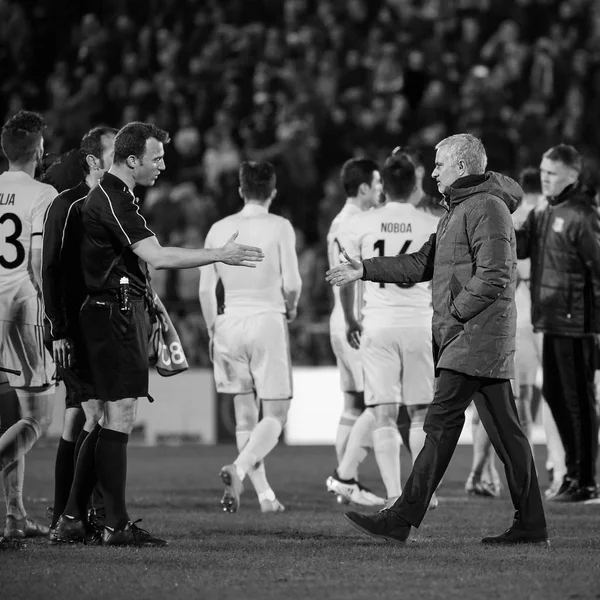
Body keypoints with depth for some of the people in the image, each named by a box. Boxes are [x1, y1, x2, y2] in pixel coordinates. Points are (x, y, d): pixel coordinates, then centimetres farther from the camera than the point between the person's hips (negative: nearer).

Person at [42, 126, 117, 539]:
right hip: (74, 332, -8)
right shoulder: (68, 205, -10)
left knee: (76, 421, 9)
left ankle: (62, 519, 11)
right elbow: (51, 271, -14)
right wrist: (59, 331, -19)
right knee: (100, 415, -16)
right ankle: (75, 512, -14)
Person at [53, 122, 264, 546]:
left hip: (124, 312, 11)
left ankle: (73, 520, 14)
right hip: (115, 315, -11)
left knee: (109, 420, 12)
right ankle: (117, 526, -5)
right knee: (120, 418, -8)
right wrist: (220, 255, -20)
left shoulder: (114, 196, 17)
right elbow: (157, 257, -26)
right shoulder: (113, 201, -17)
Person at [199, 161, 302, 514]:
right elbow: (292, 284, -9)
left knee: (245, 415, 11)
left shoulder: (219, 229, 6)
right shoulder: (279, 227, -5)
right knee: (275, 416, 1)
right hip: (268, 321, -4)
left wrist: (213, 332, 17)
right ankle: (239, 469, -23)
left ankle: (265, 494, 11)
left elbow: (206, 289, 6)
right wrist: (290, 309, 13)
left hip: (230, 324, 4)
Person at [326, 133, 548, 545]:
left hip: (477, 334, -10)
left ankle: (403, 519, -12)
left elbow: (494, 276, -20)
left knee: (442, 422, -11)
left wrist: (456, 311, -14)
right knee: (504, 430, 8)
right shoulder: (459, 209, 21)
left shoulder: (487, 208, -11)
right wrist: (365, 270, 20)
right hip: (462, 337, 10)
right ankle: (531, 525, 9)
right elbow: (423, 263, 25)